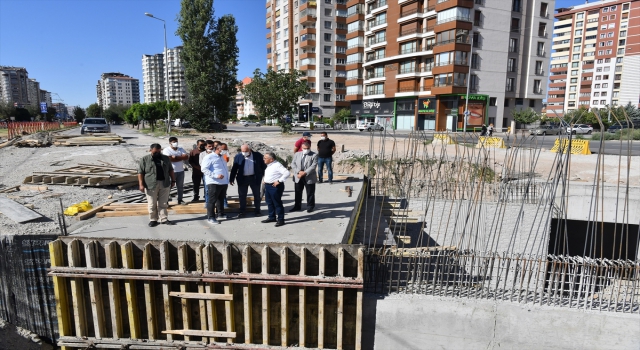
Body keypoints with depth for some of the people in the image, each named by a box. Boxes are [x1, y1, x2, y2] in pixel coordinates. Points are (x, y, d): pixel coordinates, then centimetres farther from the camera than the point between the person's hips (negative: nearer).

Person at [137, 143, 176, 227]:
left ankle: (163, 219, 13)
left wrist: (173, 180, 10)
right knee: (152, 204, 4)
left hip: (164, 184, 3)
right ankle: (153, 220, 15)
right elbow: (140, 172, -4)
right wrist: (141, 184, -11)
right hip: (151, 185, -2)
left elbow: (170, 170, 14)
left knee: (163, 203, 6)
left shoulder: (166, 158, 9)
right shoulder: (144, 160, -1)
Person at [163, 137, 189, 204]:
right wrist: (181, 158, -12)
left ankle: (180, 200, 26)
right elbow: (169, 159, -21)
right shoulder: (166, 150, -6)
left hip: (180, 171, 5)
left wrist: (176, 157, -17)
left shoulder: (181, 149, 8)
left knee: (180, 186, 13)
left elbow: (186, 157, -6)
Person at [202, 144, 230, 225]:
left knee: (220, 199, 18)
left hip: (224, 182, 8)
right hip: (214, 183, -8)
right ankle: (210, 217, 2)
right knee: (212, 200, -4)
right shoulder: (209, 157, -9)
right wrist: (215, 175, -24)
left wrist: (227, 181, 22)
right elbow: (204, 169, -18)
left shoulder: (221, 157, 19)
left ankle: (220, 214, 30)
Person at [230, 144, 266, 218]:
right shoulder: (238, 156, -3)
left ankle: (257, 211, 24)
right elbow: (234, 168, 0)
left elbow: (263, 166, 1)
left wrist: (264, 176, -4)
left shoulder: (258, 155, -5)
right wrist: (232, 179, -2)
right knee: (242, 196, 7)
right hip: (242, 179, 1)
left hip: (255, 178, 0)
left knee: (257, 195, 9)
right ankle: (242, 211, 19)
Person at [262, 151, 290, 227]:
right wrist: (264, 179, 16)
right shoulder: (269, 165, 12)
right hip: (267, 186, 10)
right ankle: (272, 217, 29)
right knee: (269, 202, 16)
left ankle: (280, 219, 5)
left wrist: (279, 181, -24)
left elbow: (287, 173, -26)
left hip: (275, 186, -10)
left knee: (277, 203, -3)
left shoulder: (277, 165, -17)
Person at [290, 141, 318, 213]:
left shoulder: (314, 155, -4)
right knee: (298, 193, 12)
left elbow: (313, 166, -13)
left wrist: (304, 173, -22)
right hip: (298, 177, 4)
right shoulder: (297, 154, 9)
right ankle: (297, 206, 24)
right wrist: (299, 171, -15)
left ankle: (310, 206, 20)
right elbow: (293, 164, 2)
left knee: (310, 193, 6)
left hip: (309, 177, -3)